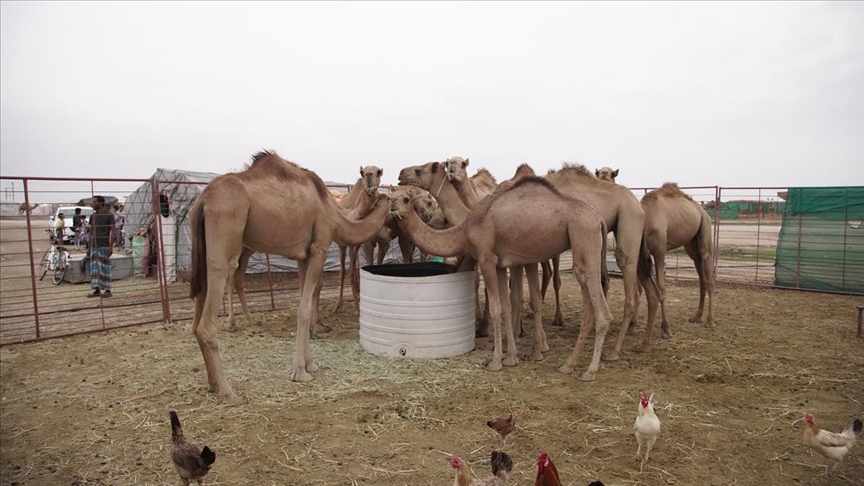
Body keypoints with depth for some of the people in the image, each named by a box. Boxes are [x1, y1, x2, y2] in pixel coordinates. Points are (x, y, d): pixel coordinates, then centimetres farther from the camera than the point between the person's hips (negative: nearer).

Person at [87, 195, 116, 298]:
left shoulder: (109, 215, -4)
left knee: (104, 268, -3)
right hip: (94, 246, 6)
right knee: (94, 268, 4)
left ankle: (107, 290, 3)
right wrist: (89, 245, 12)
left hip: (104, 246, -6)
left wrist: (111, 246, -15)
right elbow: (91, 231, 18)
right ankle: (97, 290, 9)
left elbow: (112, 231, -8)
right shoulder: (92, 216, 13)